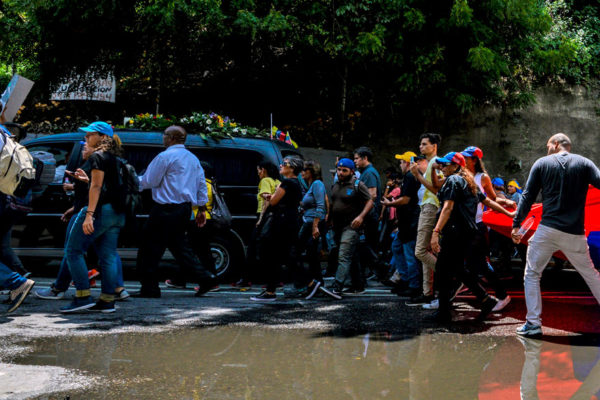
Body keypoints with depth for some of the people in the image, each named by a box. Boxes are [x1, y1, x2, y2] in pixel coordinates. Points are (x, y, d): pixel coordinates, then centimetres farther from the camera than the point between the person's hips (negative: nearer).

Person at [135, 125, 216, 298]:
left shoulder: (165, 156, -9)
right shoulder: (193, 159, 16)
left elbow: (149, 181, -8)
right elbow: (201, 185, 16)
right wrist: (202, 208, 19)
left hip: (166, 209, -8)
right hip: (185, 208, 8)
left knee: (150, 247, 0)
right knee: (179, 245, 16)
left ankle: (149, 288, 3)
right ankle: (205, 278, 8)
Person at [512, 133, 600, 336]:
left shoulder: (542, 163, 5)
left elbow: (528, 197, 3)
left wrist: (516, 224, 6)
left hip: (547, 230, -1)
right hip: (575, 234, 1)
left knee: (532, 274, 10)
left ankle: (533, 323, 1)